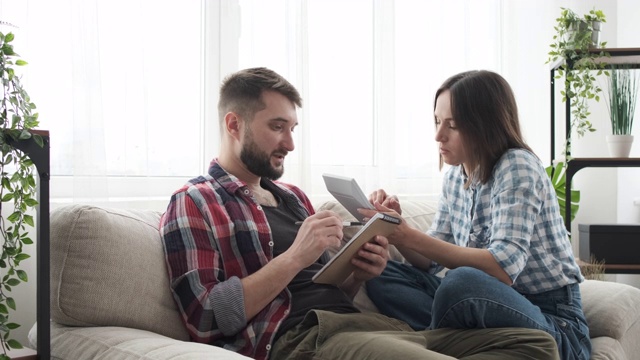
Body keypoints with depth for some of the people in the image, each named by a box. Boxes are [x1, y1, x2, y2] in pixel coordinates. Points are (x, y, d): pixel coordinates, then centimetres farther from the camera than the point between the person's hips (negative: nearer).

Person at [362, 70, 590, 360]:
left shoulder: (518, 167, -15)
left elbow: (504, 268, -27)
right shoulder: (455, 175, 7)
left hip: (552, 323, -7)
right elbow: (433, 260, 10)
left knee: (462, 282, -35)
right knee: (383, 275, -5)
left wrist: (409, 237, -29)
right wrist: (397, 226, -10)